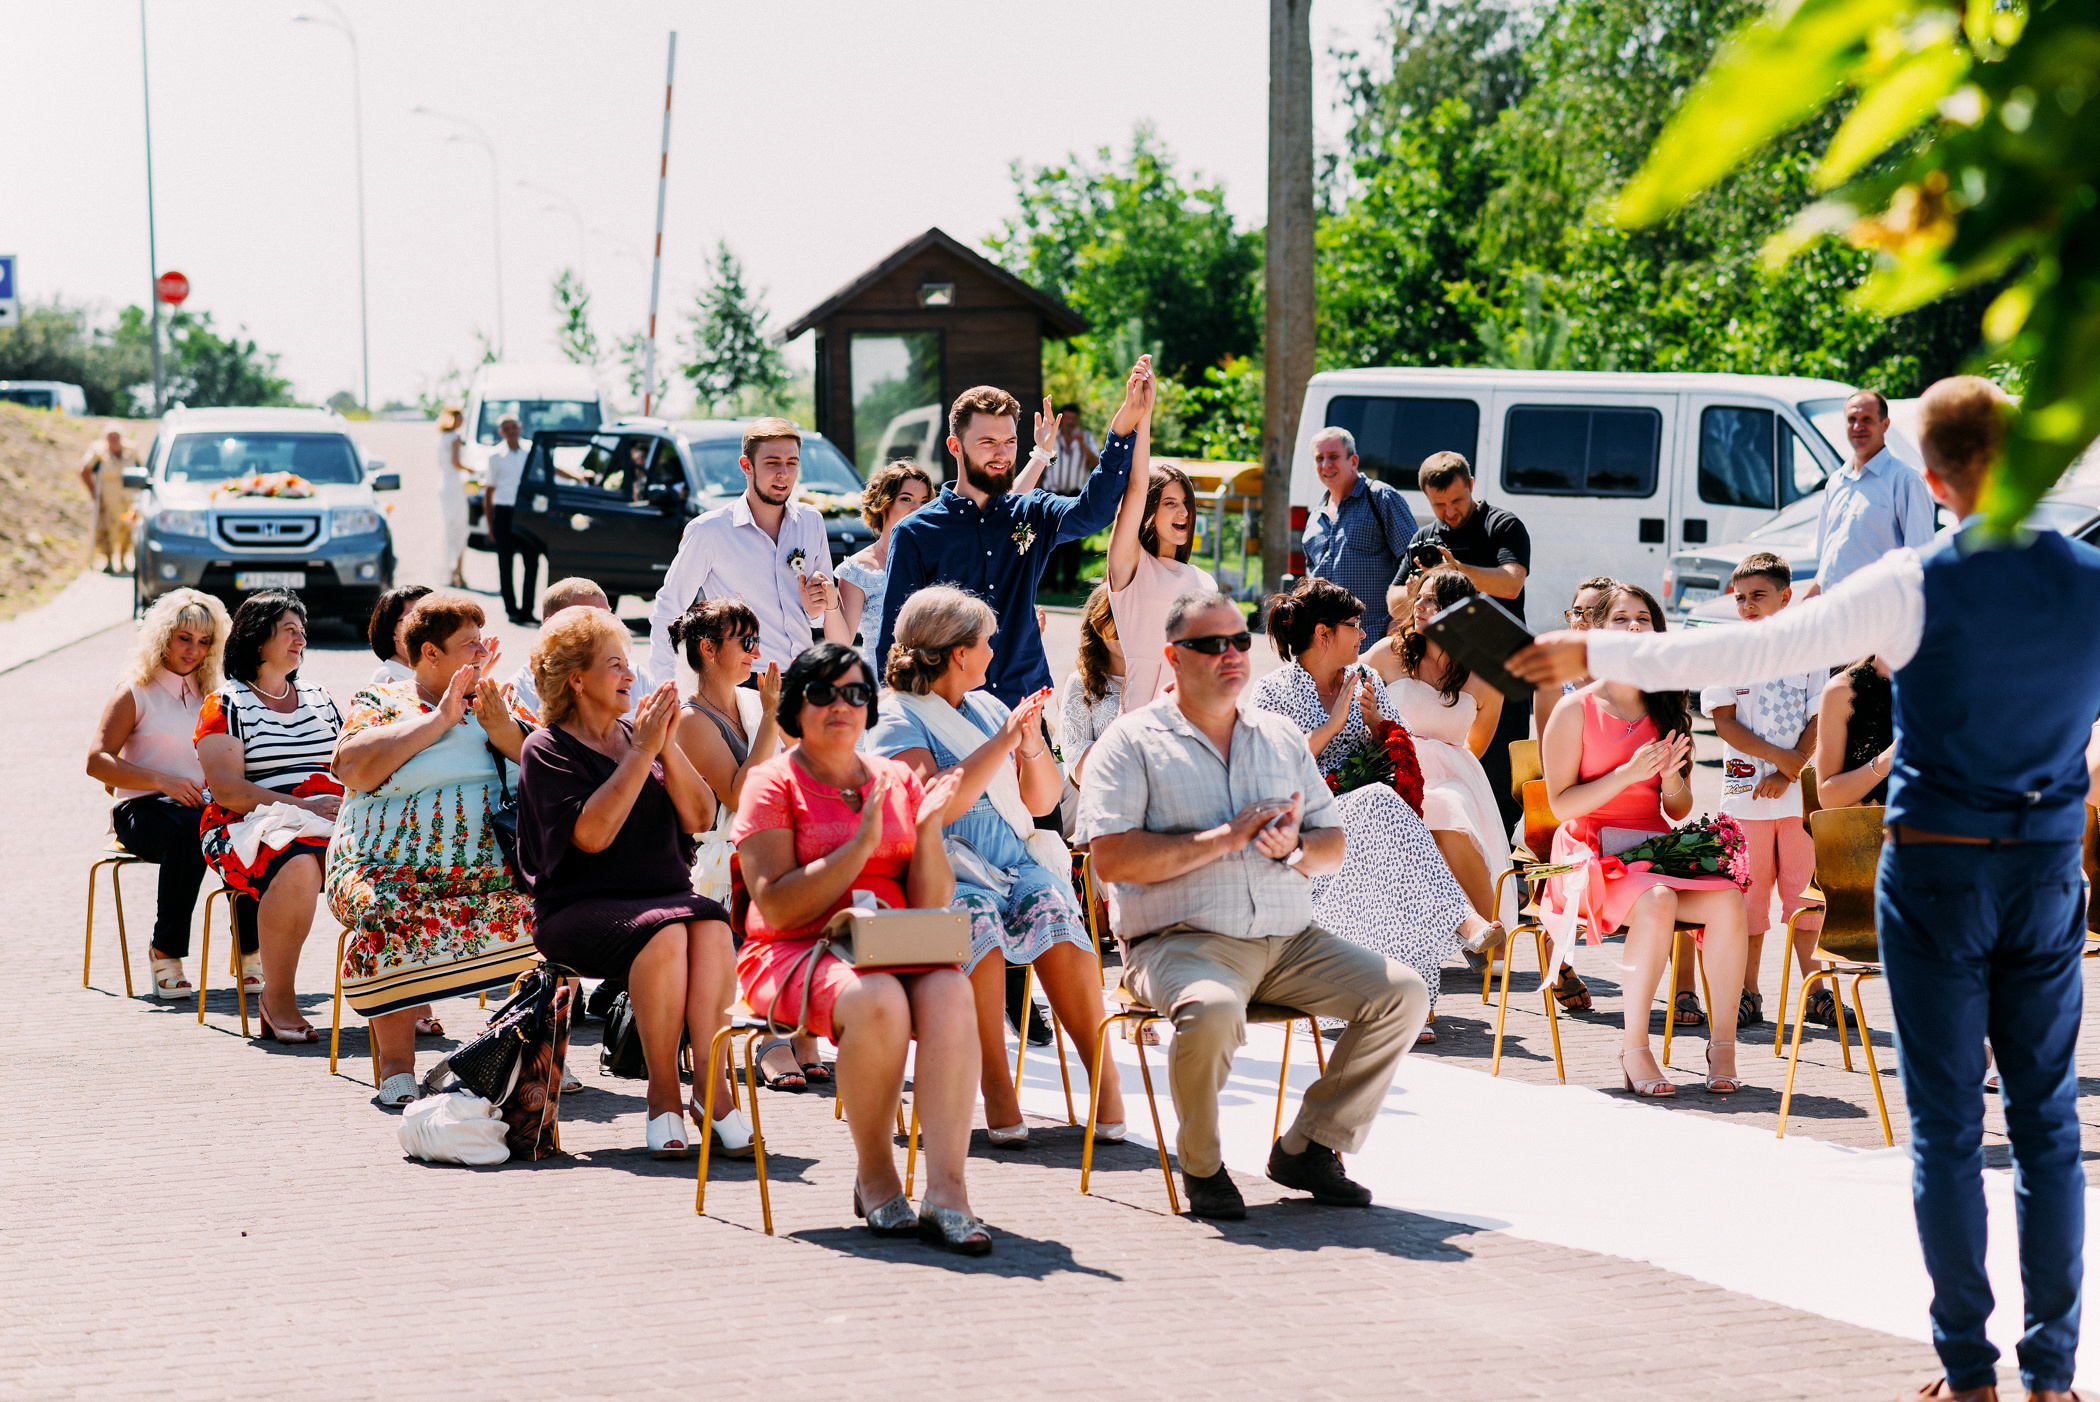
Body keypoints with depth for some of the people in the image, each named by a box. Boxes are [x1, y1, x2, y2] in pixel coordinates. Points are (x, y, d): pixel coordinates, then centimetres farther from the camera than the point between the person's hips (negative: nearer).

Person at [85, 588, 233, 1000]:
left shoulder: (207, 697, 20)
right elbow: (96, 761, -5)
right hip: (141, 809, -4)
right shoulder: (137, 694, 4)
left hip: (199, 806, 4)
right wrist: (163, 781, -17)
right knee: (188, 830, -39)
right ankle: (165, 954, -32)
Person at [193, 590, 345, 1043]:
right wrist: (302, 806, -17)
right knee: (298, 865, -40)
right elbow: (226, 789, -8)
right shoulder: (225, 704, 4)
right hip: (249, 827, -5)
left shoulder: (319, 698, 24)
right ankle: (276, 997, -26)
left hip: (330, 823, 5)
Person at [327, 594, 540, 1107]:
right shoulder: (379, 700, 8)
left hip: (487, 869, 3)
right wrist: (439, 719, -10)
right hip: (388, 868, -3)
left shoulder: (493, 705, 18)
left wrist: (503, 731, -11)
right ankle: (396, 1063, -24)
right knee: (387, 917, -35)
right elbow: (355, 770, -12)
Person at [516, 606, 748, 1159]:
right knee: (664, 933, -34)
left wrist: (668, 745, -4)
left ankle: (713, 1089, -32)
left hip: (666, 894, 4)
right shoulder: (547, 750, 3)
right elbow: (591, 833, -14)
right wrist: (642, 753, -12)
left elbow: (699, 818, 8)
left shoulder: (637, 734, 19)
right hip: (581, 907, -4)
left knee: (711, 927, -29)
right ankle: (663, 1096, -25)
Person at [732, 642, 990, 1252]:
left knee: (950, 993, -30)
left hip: (894, 951, 4)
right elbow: (777, 908, -11)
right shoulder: (773, 784, 2)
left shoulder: (899, 781, 15)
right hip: (795, 955, -4)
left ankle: (946, 1191, -37)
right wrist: (862, 844, -15)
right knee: (876, 1001, -36)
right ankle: (874, 1175, -15)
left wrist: (928, 828, -7)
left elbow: (932, 904, 10)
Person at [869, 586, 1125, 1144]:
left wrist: (1033, 747, 1)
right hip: (941, 876, -5)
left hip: (1017, 864, 5)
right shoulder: (896, 721, 1)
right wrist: (1000, 745, -16)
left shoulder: (986, 708, 20)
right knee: (976, 915, -37)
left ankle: (1101, 1067, -28)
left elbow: (1043, 800, 21)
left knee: (1052, 906, -29)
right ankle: (995, 1081, -32)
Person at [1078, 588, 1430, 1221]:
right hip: (1180, 938, -6)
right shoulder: (1132, 742, 2)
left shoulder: (1281, 737, 19)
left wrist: (1295, 847, -7)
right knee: (1212, 1013, -38)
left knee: (1403, 993, -12)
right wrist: (1222, 840, -13)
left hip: (1293, 940, 6)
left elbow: (1334, 848, 18)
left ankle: (1306, 1148, 0)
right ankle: (1202, 1168, -11)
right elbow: (1113, 859, -11)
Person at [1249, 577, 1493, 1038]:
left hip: (1370, 822, 4)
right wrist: (1333, 724, -8)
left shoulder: (1366, 680, 19)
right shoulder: (1274, 692, 5)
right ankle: (1461, 921, -48)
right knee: (1379, 803, -36)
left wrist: (1374, 722, 0)